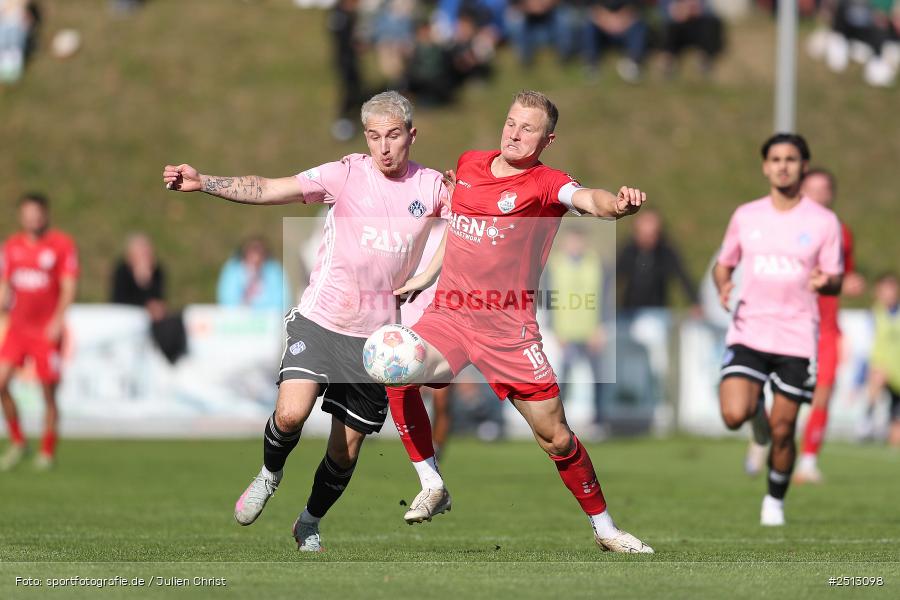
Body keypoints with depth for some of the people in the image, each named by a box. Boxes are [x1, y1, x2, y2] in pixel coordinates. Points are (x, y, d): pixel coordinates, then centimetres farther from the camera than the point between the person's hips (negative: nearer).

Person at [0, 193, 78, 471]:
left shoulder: (62, 244, -4)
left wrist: (58, 318, -19)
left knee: (48, 393, -1)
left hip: (47, 331, -3)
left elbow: (69, 286, -8)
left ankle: (47, 451, 15)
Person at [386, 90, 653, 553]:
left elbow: (587, 200, -31)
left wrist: (618, 203, -52)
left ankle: (605, 529, 20)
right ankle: (432, 488, -9)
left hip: (509, 328, -3)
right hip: (450, 315, 4)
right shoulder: (469, 164, 8)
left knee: (555, 436, -1)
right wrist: (428, 272, 25)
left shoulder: (545, 184, -8)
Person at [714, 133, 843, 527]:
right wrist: (723, 286, -5)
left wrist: (825, 281, -20)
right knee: (734, 415, -18)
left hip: (797, 336, -1)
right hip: (748, 329, 1)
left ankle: (775, 501, 24)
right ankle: (757, 409, 19)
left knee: (782, 431, -1)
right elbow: (724, 263, 18)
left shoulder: (824, 222, 1)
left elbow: (836, 281, 4)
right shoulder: (746, 216, 7)